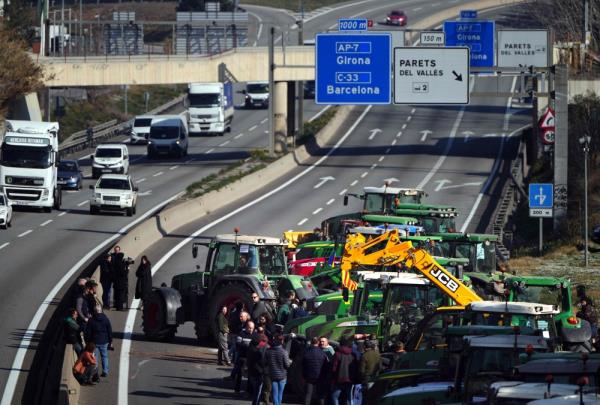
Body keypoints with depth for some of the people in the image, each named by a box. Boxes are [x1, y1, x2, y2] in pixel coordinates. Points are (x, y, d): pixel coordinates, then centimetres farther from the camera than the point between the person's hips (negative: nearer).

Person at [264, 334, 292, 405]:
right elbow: (287, 365, -13)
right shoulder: (283, 352, -17)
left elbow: (265, 363, -2)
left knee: (275, 394, 6)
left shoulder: (268, 351, -9)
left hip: (272, 375, 1)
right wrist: (290, 361, 9)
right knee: (280, 394, 15)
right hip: (282, 375, -1)